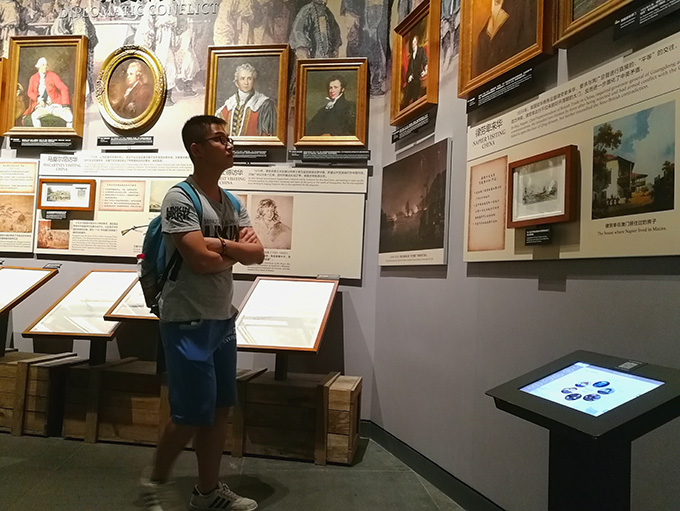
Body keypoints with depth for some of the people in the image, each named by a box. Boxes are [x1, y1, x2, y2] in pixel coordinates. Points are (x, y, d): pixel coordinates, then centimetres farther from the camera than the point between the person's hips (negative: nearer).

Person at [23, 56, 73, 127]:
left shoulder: (52, 75, 1)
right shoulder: (33, 78, 8)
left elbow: (64, 89, -5)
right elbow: (30, 92, 6)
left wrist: (65, 105, -14)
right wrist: (38, 99, -16)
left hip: (55, 105, -2)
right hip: (42, 107, 2)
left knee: (70, 117, -28)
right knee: (34, 116, -31)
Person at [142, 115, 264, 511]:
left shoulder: (232, 203, 11)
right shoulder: (180, 198, -12)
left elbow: (258, 254, 2)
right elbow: (201, 261, -22)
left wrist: (221, 244, -15)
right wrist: (239, 251, -5)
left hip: (223, 319, 8)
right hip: (188, 321, -8)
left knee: (220, 408, 14)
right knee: (192, 413, -1)